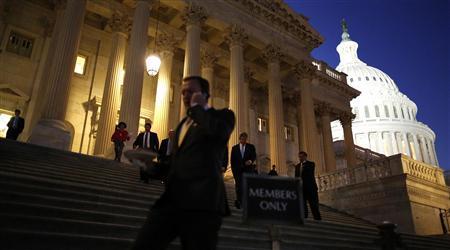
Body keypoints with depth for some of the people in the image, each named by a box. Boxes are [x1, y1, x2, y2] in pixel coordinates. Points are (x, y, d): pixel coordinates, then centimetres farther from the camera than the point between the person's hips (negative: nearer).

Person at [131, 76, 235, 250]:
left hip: (202, 200, -6)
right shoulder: (183, 122, 27)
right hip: (172, 198, 6)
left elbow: (217, 132, -20)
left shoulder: (222, 115, 5)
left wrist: (198, 107, -4)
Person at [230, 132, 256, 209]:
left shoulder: (251, 147, 9)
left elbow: (254, 156, 1)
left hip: (248, 170, 0)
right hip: (238, 170, 1)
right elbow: (232, 160, 10)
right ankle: (239, 202, 1)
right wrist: (233, 170, 2)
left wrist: (251, 161, -21)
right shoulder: (234, 148, 11)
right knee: (239, 187, -3)